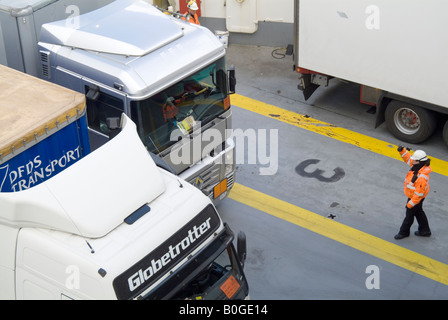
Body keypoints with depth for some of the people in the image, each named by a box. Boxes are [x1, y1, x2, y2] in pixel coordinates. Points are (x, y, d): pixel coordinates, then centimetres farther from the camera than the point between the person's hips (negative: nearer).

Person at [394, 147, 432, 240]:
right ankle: (425, 231, 43)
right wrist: (402, 151, -17)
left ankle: (404, 232, 36)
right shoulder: (418, 165, -14)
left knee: (409, 214, 13)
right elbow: (408, 158, 3)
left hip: (416, 198, -9)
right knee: (419, 212, 25)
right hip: (413, 194, 9)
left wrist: (410, 204, -20)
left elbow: (419, 194, -31)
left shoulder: (422, 177, -39)